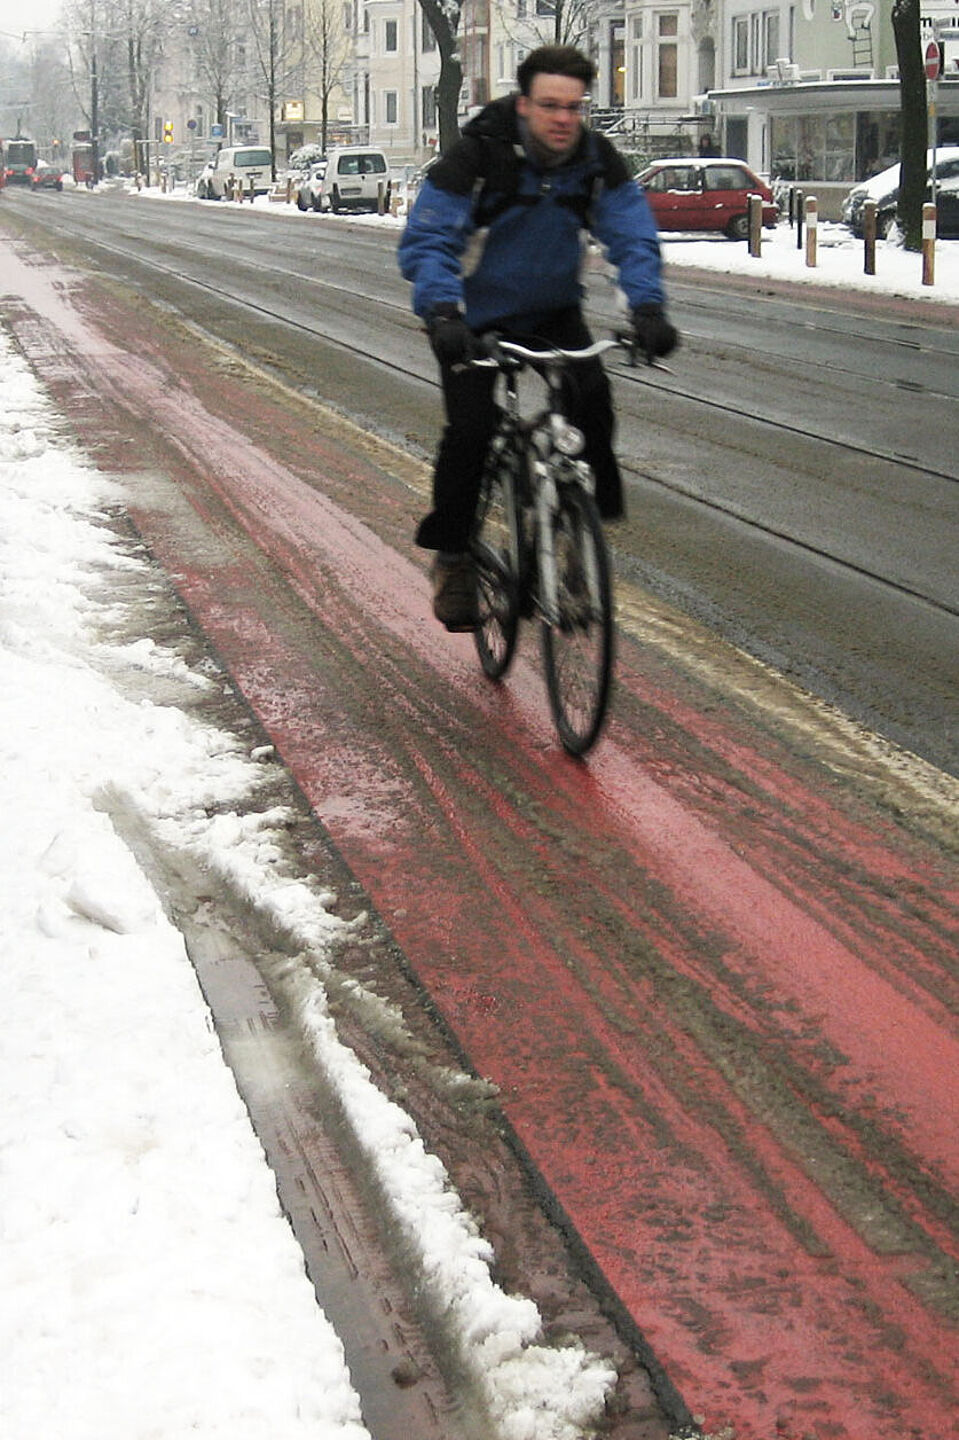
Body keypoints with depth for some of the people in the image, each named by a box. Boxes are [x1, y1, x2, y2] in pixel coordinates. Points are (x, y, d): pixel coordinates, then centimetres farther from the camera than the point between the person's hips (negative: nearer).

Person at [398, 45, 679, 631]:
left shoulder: (597, 159, -11)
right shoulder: (477, 156, -22)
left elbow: (633, 234, -15)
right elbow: (426, 241, -26)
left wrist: (648, 306, -34)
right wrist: (442, 311, -44)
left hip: (553, 310, 3)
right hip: (477, 315, -3)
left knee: (591, 398, -21)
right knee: (471, 429, -16)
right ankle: (452, 557, 3)